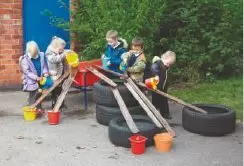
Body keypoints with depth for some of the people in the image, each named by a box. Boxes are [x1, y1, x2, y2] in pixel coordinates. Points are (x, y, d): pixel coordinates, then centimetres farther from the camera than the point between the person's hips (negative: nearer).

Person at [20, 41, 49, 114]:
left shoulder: (41, 55, -5)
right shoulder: (25, 59, -15)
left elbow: (44, 65, 7)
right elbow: (27, 72, -16)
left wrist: (45, 72, -12)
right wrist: (36, 78, -24)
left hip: (41, 79, 4)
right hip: (31, 81, -4)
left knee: (39, 94, 17)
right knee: (33, 96, 3)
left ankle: (39, 108, 32)